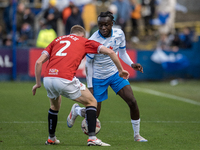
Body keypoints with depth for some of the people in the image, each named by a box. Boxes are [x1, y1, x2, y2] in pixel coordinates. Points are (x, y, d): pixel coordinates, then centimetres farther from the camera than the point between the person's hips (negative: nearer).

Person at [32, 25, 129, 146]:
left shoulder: (57, 40, 28)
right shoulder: (84, 41, 20)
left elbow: (39, 62, 18)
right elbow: (110, 52, 12)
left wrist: (38, 83, 27)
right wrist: (120, 70, 24)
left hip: (48, 78, 5)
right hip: (65, 80, -4)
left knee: (55, 106, 34)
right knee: (91, 102, 14)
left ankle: (51, 139, 40)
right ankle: (92, 138, 1)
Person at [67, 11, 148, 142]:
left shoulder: (119, 34, -9)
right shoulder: (93, 41, -23)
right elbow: (88, 63, -12)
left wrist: (132, 64, -11)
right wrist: (90, 86, -13)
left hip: (115, 73, 4)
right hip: (98, 78, -4)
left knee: (132, 102, -12)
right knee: (94, 115, 0)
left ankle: (137, 135, 4)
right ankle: (76, 110, 36)